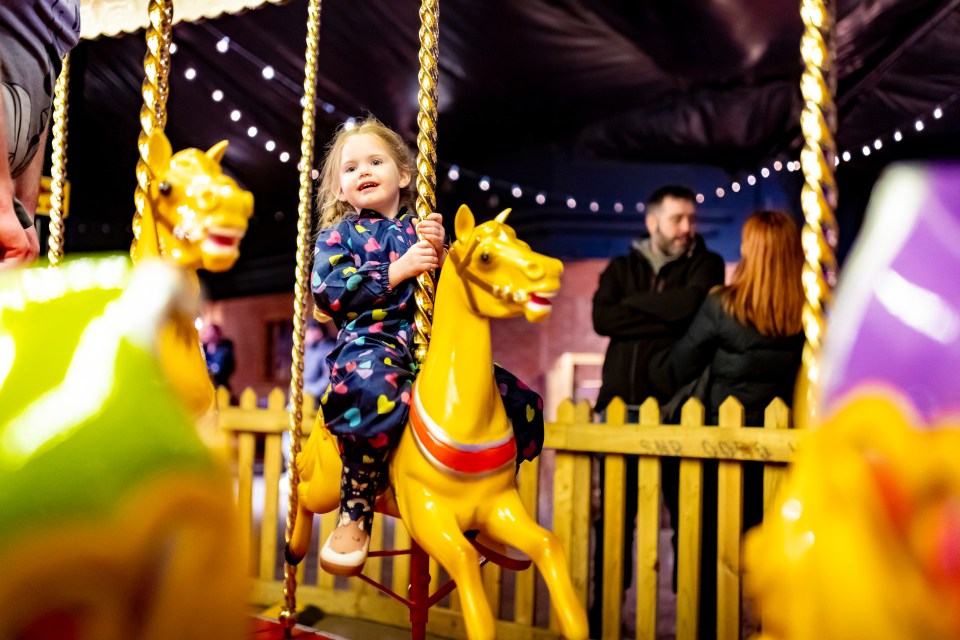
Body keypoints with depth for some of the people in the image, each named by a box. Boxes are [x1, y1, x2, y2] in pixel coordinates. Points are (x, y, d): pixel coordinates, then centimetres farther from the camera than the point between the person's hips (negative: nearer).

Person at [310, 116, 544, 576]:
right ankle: (356, 514, -19)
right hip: (372, 342, -4)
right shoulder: (340, 235, 15)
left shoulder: (424, 231, 22)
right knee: (374, 388, -40)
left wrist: (442, 256, -8)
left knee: (520, 401, -8)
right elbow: (327, 291, -4)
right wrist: (397, 271, -10)